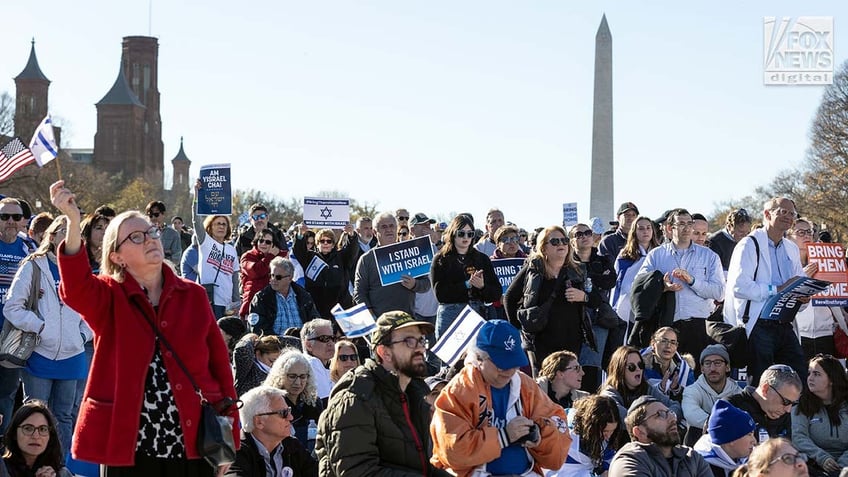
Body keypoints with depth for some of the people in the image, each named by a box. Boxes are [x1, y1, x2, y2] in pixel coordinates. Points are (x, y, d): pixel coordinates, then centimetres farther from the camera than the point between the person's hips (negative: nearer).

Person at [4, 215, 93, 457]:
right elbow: (12, 307, -6)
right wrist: (40, 327, -12)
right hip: (39, 354, -4)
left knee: (64, 417, 11)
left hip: (71, 356, 4)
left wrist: (84, 335, 5)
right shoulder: (34, 267, -2)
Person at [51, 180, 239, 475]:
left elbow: (220, 365, 7)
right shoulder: (108, 297, 2)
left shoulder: (193, 296, 8)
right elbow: (75, 288, -21)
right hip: (129, 449, -2)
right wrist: (74, 223, -36)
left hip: (194, 446, 2)